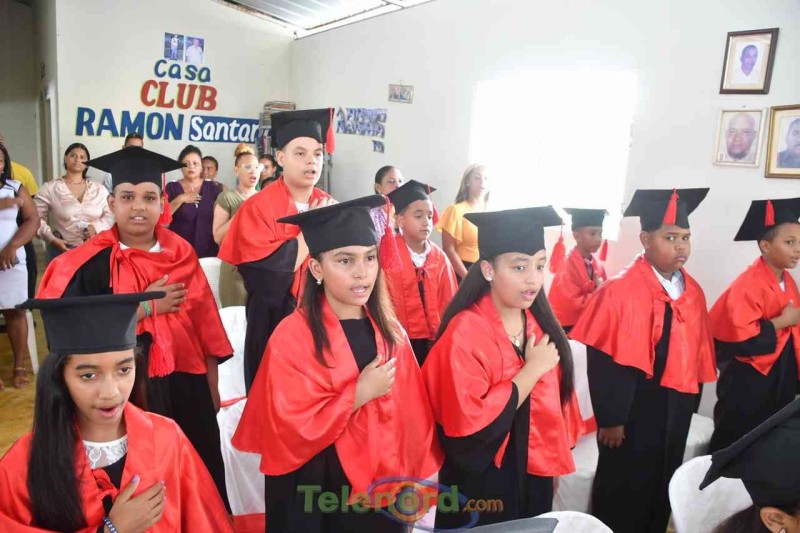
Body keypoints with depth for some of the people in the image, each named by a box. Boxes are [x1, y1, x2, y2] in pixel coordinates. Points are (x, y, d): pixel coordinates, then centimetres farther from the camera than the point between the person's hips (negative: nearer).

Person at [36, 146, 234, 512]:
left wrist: (212, 385, 7)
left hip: (186, 386, 3)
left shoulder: (181, 254, 1)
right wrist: (144, 306, -17)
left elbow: (204, 324, 5)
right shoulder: (91, 264, -10)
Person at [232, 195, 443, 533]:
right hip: (318, 497, -4)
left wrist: (415, 484, 6)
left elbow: (412, 418, 3)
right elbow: (288, 431, -18)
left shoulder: (390, 333, -2)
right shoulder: (292, 337, -16)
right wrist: (358, 394, -21)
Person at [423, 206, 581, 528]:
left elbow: (555, 400, 9)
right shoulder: (465, 333, -22)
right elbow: (469, 425, -26)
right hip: (481, 485, -6)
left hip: (535, 478, 6)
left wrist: (553, 463, 11)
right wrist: (532, 370, -23)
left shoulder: (540, 325, -2)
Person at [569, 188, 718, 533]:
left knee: (661, 488, 21)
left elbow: (698, 352, 11)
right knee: (624, 494, 9)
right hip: (634, 410, -6)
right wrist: (609, 419, -16)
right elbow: (603, 361, -19)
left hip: (675, 409, 7)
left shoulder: (693, 293, 2)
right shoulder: (620, 291, -19)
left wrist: (689, 405, 13)